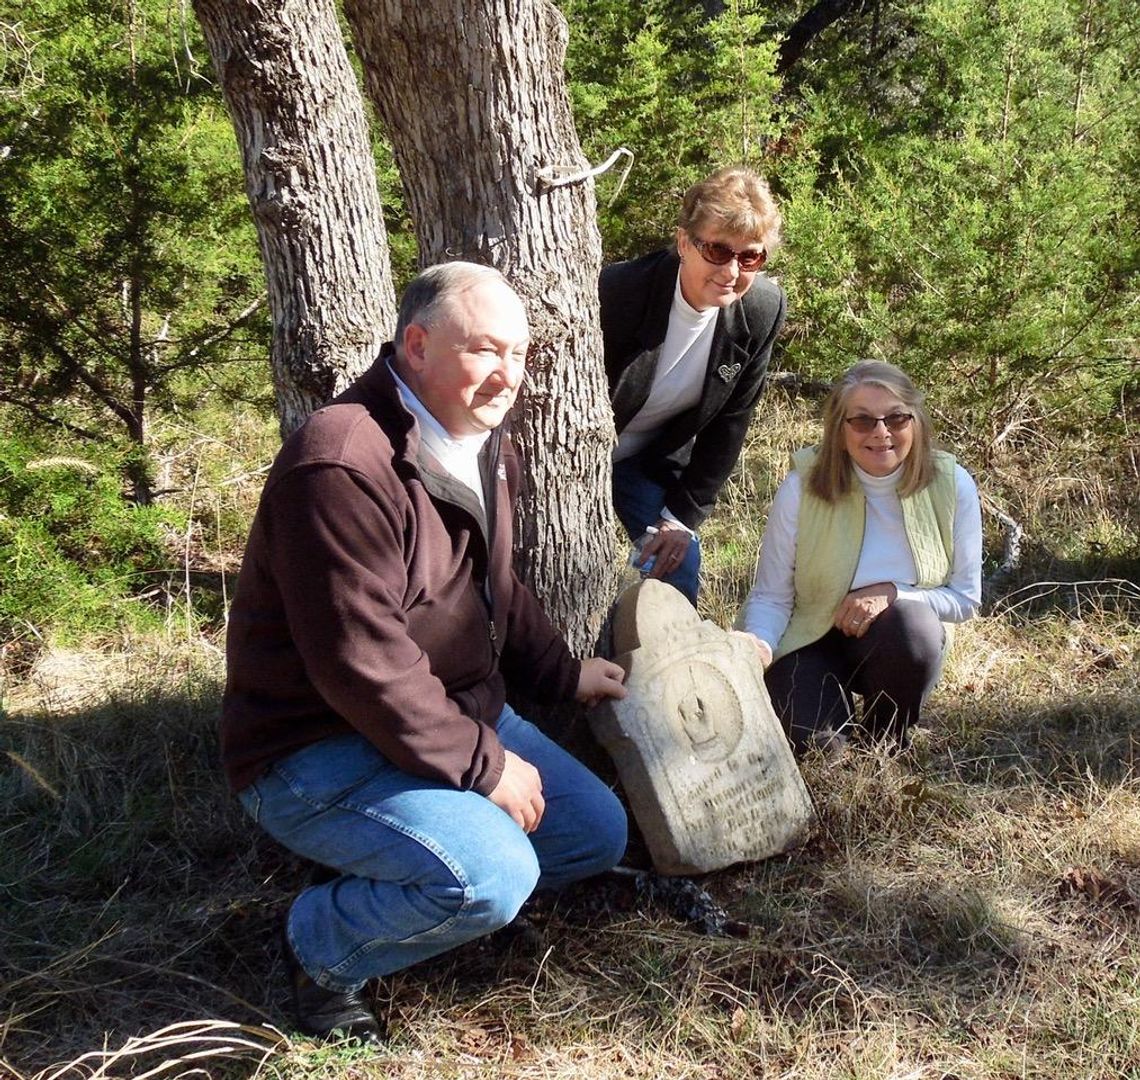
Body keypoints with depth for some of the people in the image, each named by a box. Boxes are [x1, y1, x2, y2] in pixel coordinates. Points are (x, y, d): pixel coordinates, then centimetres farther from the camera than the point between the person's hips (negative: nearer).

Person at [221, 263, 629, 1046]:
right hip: (318, 750, -10)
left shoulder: (486, 448, 7)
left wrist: (565, 674, 13)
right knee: (493, 876, -29)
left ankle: (377, 884, 12)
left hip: (458, 716, 10)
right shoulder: (344, 466, -26)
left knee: (597, 833, 9)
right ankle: (323, 947, 0)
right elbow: (360, 663, -29)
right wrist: (483, 764, -22)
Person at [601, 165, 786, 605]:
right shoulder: (618, 292, -31)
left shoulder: (763, 311, -16)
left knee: (679, 569, 0)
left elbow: (730, 419, -5)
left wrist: (683, 515, -6)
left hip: (654, 456, 4)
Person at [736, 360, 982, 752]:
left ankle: (888, 741, -3)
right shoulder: (802, 488, -16)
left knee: (912, 624, -34)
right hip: (812, 641, -1)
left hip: (905, 641, 1)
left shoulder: (952, 486, -12)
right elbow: (771, 596, -11)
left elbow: (965, 598, -6)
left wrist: (893, 594, -23)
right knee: (814, 743, -25)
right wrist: (759, 644, -33)